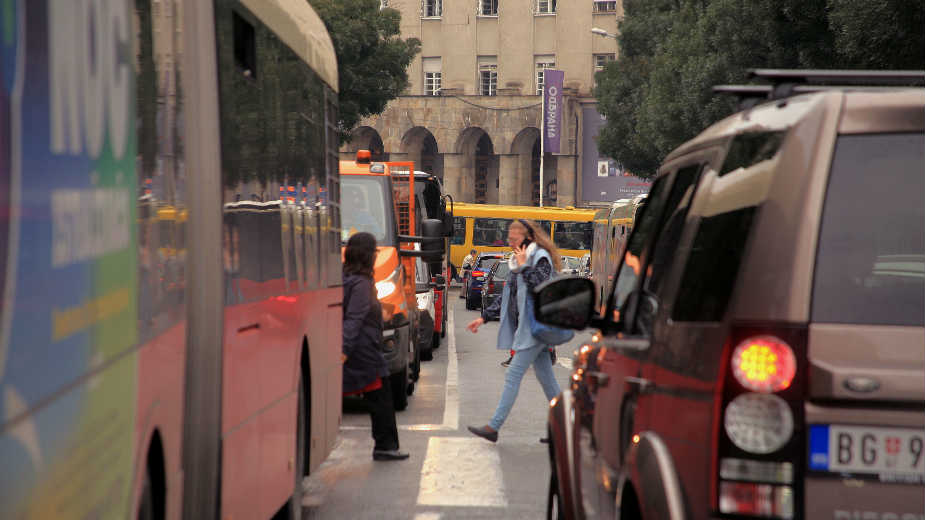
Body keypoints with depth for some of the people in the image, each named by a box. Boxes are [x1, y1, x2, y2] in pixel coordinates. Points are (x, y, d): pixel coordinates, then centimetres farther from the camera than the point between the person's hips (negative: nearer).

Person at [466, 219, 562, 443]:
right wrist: (484, 317, 18)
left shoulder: (541, 257, -9)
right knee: (546, 378, 11)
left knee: (513, 375, -11)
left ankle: (494, 427, -12)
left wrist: (523, 266, -17)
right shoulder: (519, 261, 17)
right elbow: (506, 296, 22)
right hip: (525, 326, 9)